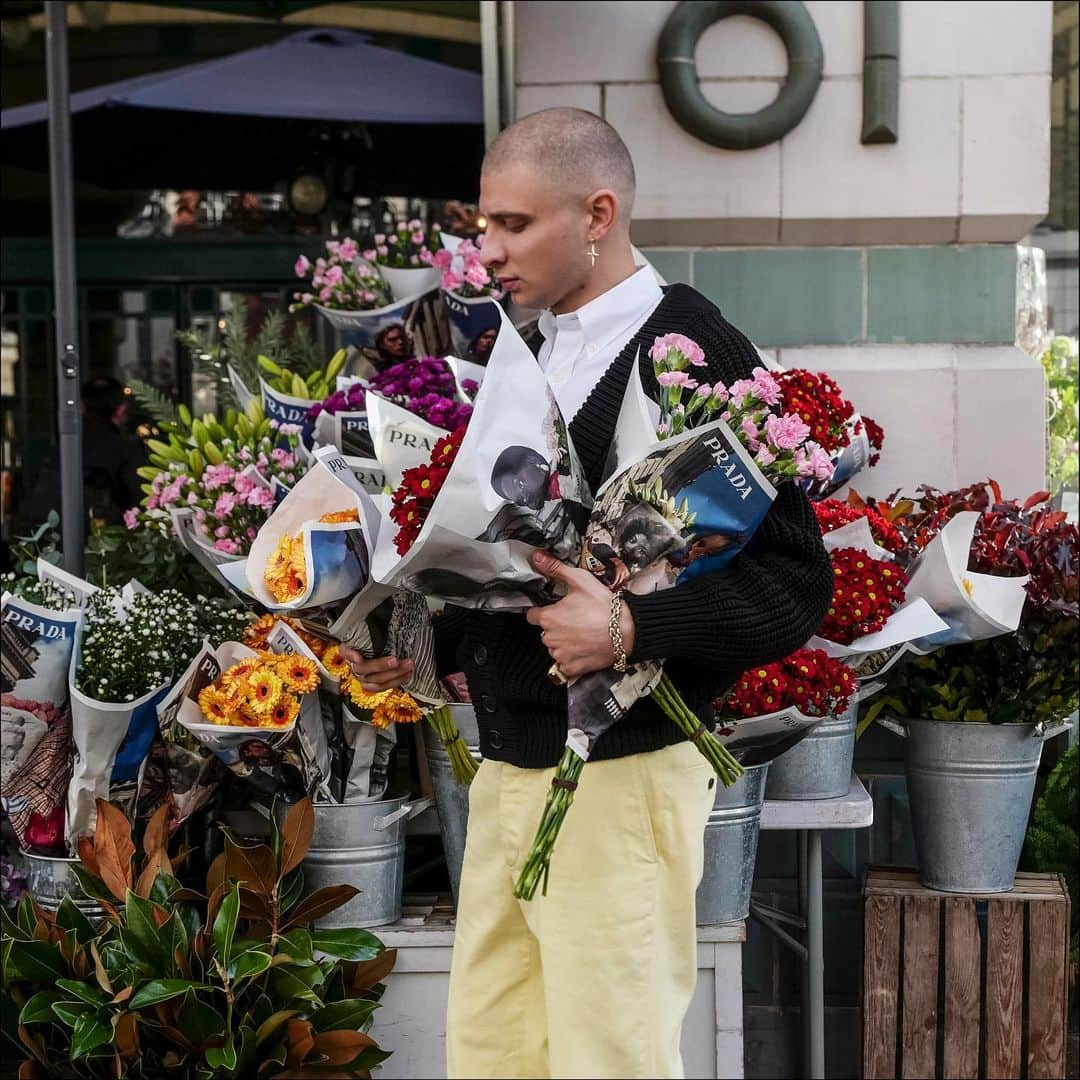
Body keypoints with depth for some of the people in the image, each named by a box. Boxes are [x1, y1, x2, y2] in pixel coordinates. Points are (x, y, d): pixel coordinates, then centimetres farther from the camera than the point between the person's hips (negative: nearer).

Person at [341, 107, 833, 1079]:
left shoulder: (698, 358, -10)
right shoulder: (526, 358, 14)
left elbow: (794, 584, -13)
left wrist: (632, 630, -24)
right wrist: (429, 644, 9)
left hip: (622, 773, -8)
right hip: (507, 771, 8)